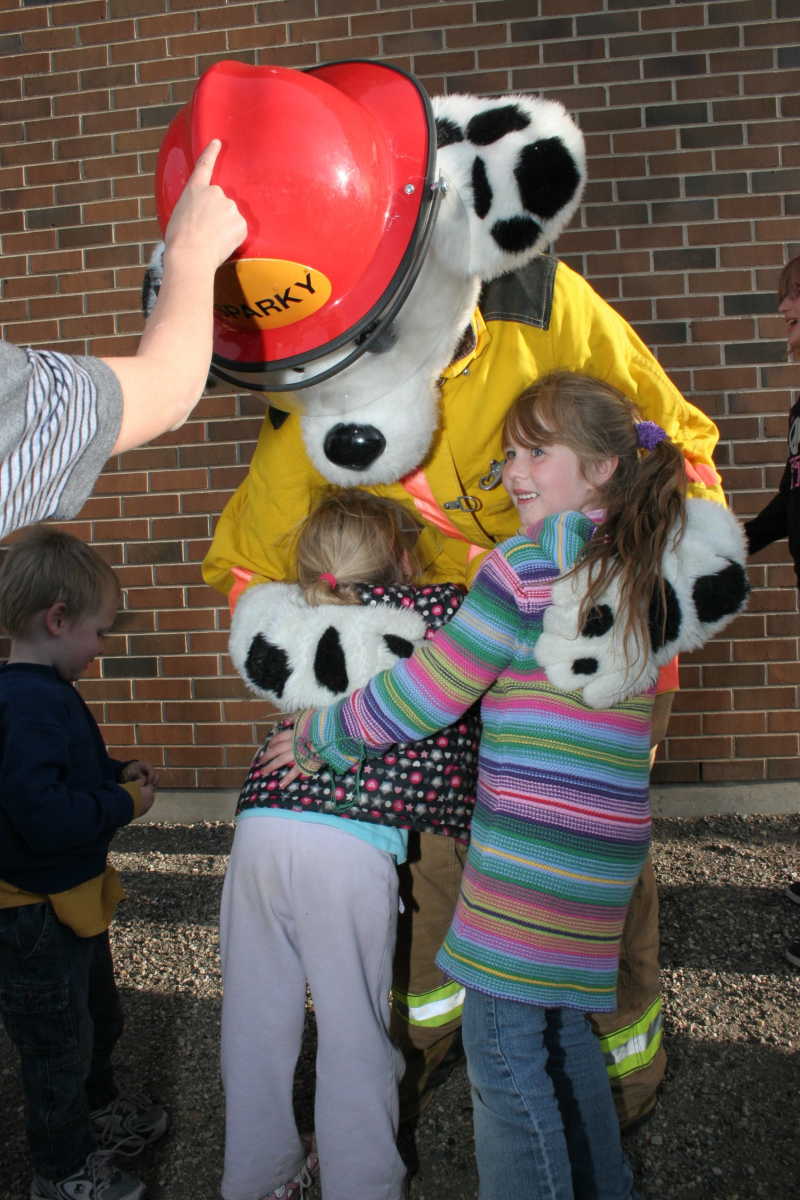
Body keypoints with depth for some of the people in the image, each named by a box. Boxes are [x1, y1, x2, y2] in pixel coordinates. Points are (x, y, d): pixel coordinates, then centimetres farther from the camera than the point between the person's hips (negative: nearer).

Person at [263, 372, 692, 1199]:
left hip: (534, 847, -9)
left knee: (504, 1050, 4)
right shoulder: (629, 566, 13)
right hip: (599, 847, 9)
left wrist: (320, 738, 3)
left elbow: (422, 696, -10)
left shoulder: (530, 562, -13)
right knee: (561, 1028, 24)